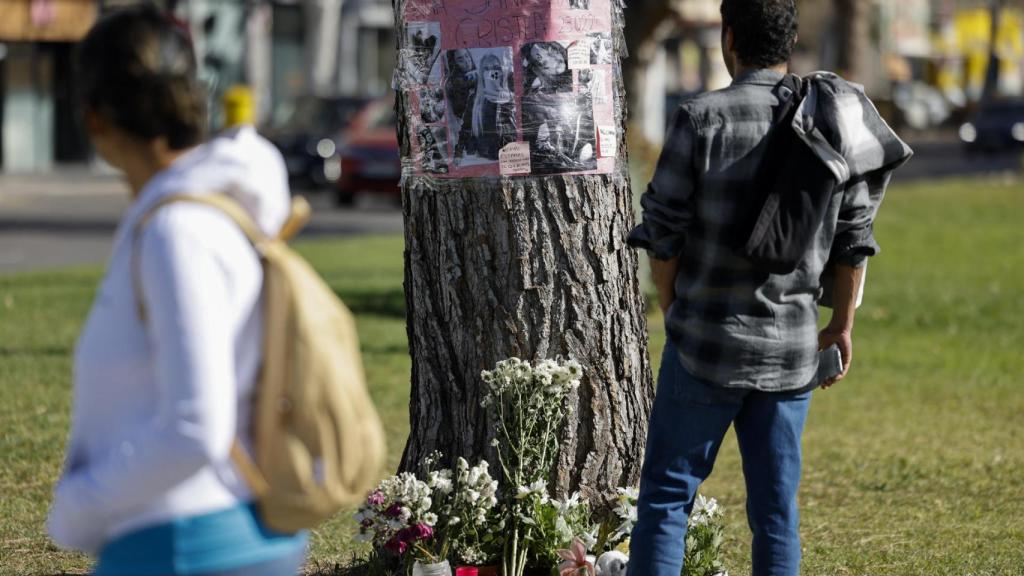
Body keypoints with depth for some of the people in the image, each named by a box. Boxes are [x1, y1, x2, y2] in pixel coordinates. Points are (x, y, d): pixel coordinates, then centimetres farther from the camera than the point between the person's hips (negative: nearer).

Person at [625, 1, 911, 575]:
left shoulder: (702, 119, -12)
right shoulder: (832, 119, 1)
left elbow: (663, 232, -8)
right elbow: (854, 237, 7)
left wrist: (674, 312, 8)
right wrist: (843, 323, 19)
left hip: (707, 340, -3)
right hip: (793, 348, 4)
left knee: (667, 494, 5)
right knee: (776, 507, 9)